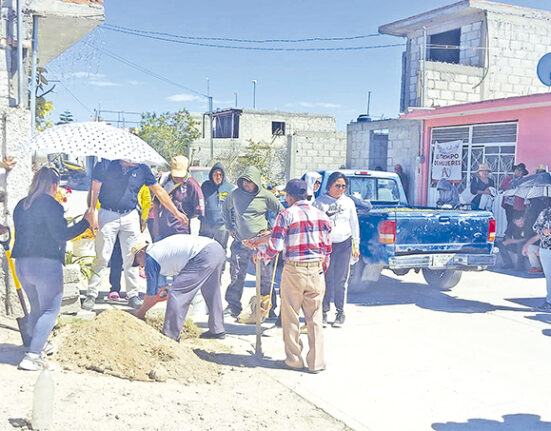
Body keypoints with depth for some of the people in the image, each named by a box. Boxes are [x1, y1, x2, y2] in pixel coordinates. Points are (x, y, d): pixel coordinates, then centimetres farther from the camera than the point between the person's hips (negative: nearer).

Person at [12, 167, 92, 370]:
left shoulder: (21, 205, 13)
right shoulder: (50, 204, -10)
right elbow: (61, 235, -14)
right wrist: (85, 222, -5)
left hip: (21, 264, 8)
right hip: (45, 263, -7)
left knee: (36, 308, 23)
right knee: (50, 309, -1)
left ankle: (39, 344, 37)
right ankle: (32, 356, -10)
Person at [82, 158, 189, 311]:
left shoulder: (142, 169, 1)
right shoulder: (106, 164, -6)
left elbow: (159, 191, 7)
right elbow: (94, 190, -3)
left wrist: (176, 212, 5)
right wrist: (92, 214, -11)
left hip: (130, 217, 3)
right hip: (108, 216, -3)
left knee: (131, 258, 5)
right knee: (101, 258, -2)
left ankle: (133, 295, 15)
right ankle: (91, 295, 8)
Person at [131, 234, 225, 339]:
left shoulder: (150, 258, 7)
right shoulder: (160, 247, 31)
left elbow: (151, 293, 10)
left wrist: (140, 312, 23)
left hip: (204, 255, -9)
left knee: (176, 293, -2)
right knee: (211, 292, 24)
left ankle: (170, 335, 1)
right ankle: (217, 330, 34)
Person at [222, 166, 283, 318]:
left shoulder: (266, 196, -5)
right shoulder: (235, 195, 4)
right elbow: (225, 210, 23)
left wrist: (273, 231, 0)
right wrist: (230, 228, 17)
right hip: (240, 242, 2)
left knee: (266, 278, 2)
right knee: (236, 277, 6)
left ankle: (269, 308, 13)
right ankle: (233, 306, 18)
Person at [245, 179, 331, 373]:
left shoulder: (286, 215, -7)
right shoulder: (321, 215, 8)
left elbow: (275, 246, -10)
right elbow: (327, 247, 12)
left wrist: (260, 254, 10)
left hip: (293, 271, -4)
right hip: (316, 271, 4)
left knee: (291, 317, 10)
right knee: (315, 318, 9)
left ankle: (294, 359, 17)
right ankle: (316, 362, 12)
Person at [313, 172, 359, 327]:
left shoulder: (349, 202, 10)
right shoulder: (320, 202, 3)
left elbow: (354, 224, 15)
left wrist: (356, 246, 12)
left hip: (344, 244, 1)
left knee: (341, 280, 4)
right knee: (325, 279, 0)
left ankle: (340, 312, 13)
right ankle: (324, 311, 10)